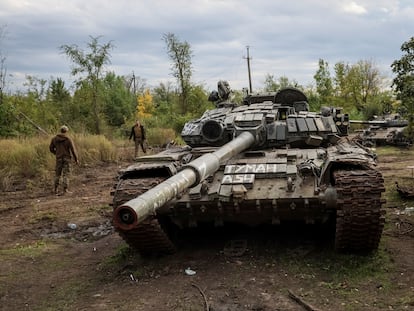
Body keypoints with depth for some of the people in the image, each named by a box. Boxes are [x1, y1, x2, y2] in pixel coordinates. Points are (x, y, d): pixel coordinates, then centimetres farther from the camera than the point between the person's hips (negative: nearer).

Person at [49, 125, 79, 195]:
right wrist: (76, 159, -4)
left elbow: (51, 148, 7)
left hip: (59, 158, 3)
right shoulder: (68, 139, -10)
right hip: (67, 158, -3)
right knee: (65, 174, 1)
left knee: (57, 173, 14)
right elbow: (73, 150, -12)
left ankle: (56, 189, 16)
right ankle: (65, 190, -2)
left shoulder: (54, 139, 0)